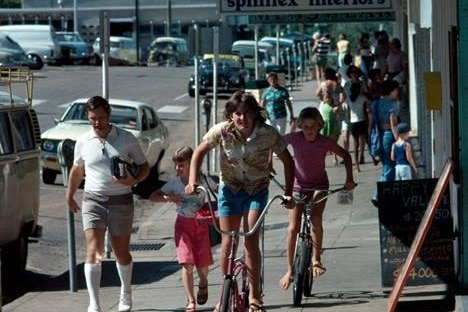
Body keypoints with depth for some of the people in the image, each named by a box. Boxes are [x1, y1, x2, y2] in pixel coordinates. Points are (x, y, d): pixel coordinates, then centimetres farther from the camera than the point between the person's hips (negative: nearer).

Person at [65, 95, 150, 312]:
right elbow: (77, 170, 21)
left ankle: (126, 294, 36)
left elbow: (144, 166, 5)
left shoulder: (126, 139, -1)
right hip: (93, 200, 0)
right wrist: (69, 196, 24)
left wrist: (133, 180, -15)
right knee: (93, 252, -14)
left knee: (121, 252, 10)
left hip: (121, 200, 0)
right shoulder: (83, 142, 3)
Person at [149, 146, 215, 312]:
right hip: (183, 225, 0)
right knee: (187, 264, -12)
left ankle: (203, 283, 38)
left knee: (203, 264, 2)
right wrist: (167, 198, -17)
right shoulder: (174, 183, -3)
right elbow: (152, 196, 1)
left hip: (200, 224, 0)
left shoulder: (204, 181, -6)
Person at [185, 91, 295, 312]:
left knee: (250, 241, -14)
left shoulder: (268, 134, -18)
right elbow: (200, 152, -2)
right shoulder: (222, 131, -16)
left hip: (257, 191, -2)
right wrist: (193, 181, -14)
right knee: (228, 242, 1)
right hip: (229, 190, 2)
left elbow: (288, 161, -7)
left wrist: (288, 193, -12)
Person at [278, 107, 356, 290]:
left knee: (316, 220, -21)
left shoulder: (326, 142, -17)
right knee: (293, 228, -8)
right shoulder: (294, 139, -17)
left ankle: (316, 259, -1)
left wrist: (349, 179, -6)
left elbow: (346, 156, -1)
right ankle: (290, 270, 3)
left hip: (319, 187, 0)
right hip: (298, 186, 0)